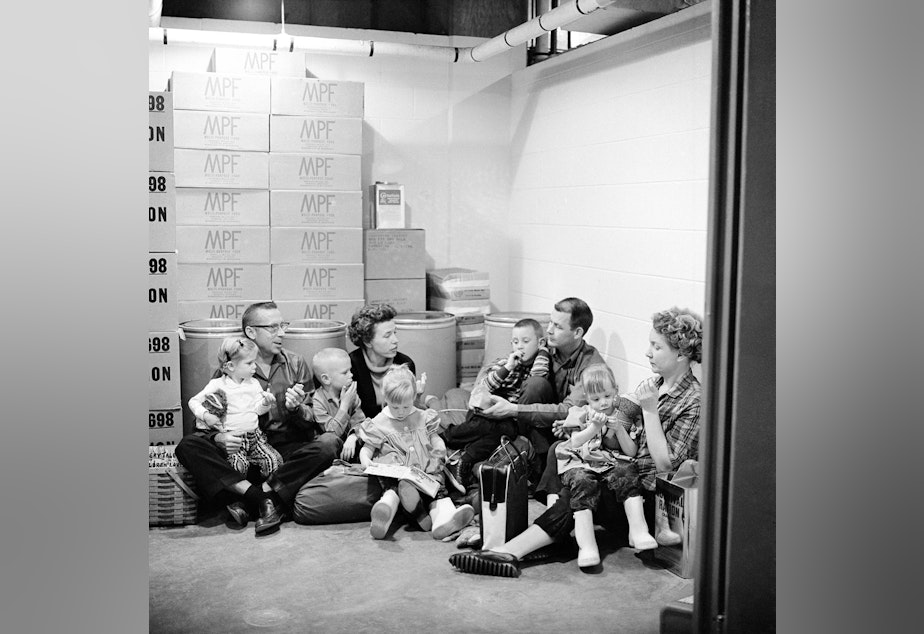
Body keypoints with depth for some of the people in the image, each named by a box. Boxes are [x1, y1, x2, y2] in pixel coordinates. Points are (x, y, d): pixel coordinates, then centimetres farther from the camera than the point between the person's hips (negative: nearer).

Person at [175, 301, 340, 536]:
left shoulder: (295, 363, 10)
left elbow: (313, 421, 7)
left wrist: (296, 409, -16)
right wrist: (219, 438, -20)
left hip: (288, 452, 1)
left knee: (329, 442, -29)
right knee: (188, 445, -24)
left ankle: (255, 497, -26)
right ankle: (256, 495, -29)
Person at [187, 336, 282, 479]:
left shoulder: (254, 384, 11)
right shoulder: (217, 385, -2)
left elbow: (258, 410, 7)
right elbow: (193, 402, 2)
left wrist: (266, 403, -14)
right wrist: (205, 415, -14)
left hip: (254, 434, 4)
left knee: (275, 460, -14)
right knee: (239, 465, -30)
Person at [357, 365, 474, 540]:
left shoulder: (423, 418, 16)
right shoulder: (379, 424, 9)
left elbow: (435, 439, 22)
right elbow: (367, 448, 12)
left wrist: (440, 450, 0)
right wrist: (365, 460, -11)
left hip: (425, 470, 0)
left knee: (437, 486, -30)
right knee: (394, 487, -34)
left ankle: (443, 515, -55)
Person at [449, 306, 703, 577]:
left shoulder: (694, 402, -12)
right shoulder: (652, 385, 12)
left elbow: (665, 464, -17)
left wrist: (650, 410, -20)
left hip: (652, 497, -7)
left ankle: (510, 552, -29)